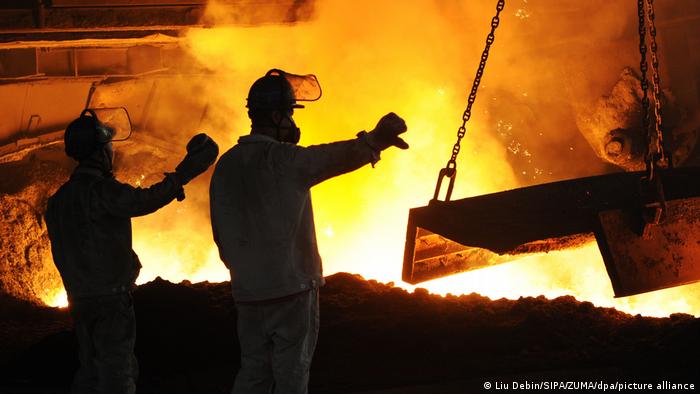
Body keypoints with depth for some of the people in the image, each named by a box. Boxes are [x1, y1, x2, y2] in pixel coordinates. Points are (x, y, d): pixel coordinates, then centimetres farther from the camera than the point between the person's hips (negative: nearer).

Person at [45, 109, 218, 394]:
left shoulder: (58, 200, 9)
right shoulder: (99, 189, -18)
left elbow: (62, 253, 15)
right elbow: (144, 200, -36)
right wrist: (183, 173, -32)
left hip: (80, 299, 8)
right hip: (112, 299, -8)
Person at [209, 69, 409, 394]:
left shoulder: (224, 166, 7)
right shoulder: (281, 159, -15)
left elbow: (220, 234, 12)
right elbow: (332, 158, -37)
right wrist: (373, 141, -53)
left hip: (247, 291, 6)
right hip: (292, 287, -6)